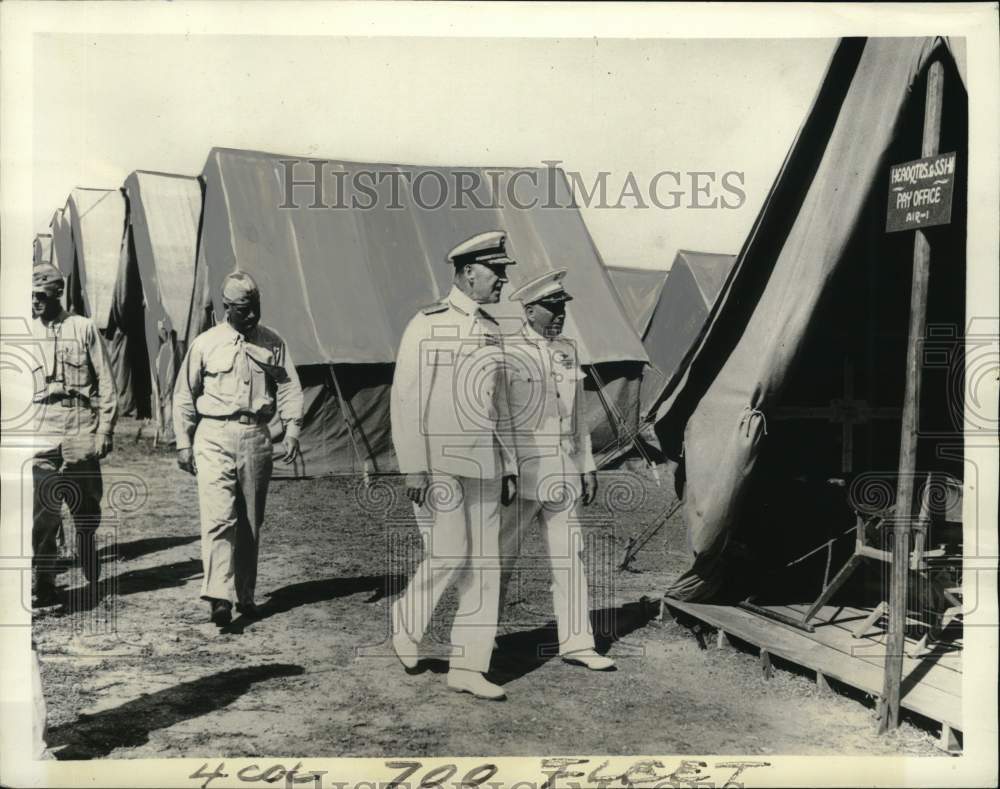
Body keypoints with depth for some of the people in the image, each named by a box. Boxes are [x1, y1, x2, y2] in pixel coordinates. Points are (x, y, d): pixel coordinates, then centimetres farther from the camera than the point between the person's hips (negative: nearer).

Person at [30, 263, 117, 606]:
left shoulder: (84, 328, 5)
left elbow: (106, 384, 4)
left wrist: (105, 429, -3)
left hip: (82, 430, 0)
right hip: (41, 432, 1)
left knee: (87, 513, 9)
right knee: (43, 513, -7)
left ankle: (93, 580, 27)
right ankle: (44, 585, 1)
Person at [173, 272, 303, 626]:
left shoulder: (273, 343, 8)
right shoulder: (205, 344, 4)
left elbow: (289, 388, 7)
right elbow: (184, 395, 9)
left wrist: (292, 430, -7)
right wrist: (183, 442, 4)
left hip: (256, 437, 2)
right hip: (214, 437, -2)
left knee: (251, 521, 8)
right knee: (219, 517, -14)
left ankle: (245, 594, 18)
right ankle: (219, 597, -17)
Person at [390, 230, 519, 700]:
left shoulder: (492, 330, 13)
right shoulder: (427, 326, -7)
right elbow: (405, 402, -11)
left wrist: (509, 466, 14)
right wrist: (414, 469, -16)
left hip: (483, 465, 6)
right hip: (437, 463, -6)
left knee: (484, 565, 4)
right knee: (448, 554, -11)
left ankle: (467, 668, 12)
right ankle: (406, 624, 19)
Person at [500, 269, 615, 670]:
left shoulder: (569, 351, 11)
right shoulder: (507, 354, -8)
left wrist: (587, 467, 12)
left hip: (562, 472, 6)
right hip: (520, 471, -5)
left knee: (569, 555, 5)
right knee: (502, 555, 5)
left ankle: (576, 642, 12)